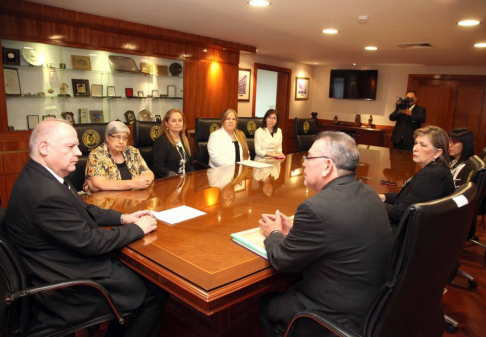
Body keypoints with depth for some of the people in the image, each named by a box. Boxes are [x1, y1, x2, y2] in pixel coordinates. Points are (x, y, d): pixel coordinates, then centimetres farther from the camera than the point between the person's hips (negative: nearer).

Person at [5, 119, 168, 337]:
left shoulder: (42, 176, 0)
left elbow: (82, 210, 11)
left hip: (65, 265, 9)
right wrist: (137, 229, -13)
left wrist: (122, 218, 2)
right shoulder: (47, 194, -31)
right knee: (157, 291, 0)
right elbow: (89, 242, -25)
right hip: (68, 286, -9)